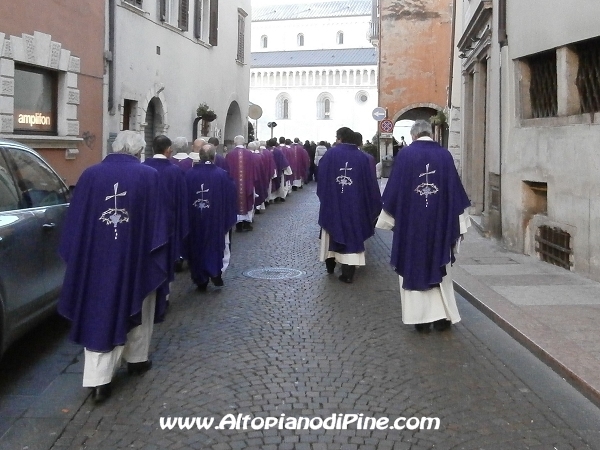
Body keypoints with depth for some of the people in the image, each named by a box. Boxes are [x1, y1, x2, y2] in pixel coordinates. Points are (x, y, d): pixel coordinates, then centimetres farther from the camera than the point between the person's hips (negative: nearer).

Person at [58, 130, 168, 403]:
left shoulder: (90, 174, -1)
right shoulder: (149, 176, -6)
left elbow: (76, 222, 2)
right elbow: (157, 221, -4)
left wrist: (77, 256, 10)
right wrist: (157, 254, 5)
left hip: (96, 257, 1)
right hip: (137, 257, -1)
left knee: (98, 312, 6)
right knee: (137, 307, 19)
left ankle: (98, 379, 0)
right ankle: (137, 359, 34)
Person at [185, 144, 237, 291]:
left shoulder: (189, 175, -5)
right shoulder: (222, 175, -9)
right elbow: (230, 199, -5)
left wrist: (187, 220, 8)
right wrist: (229, 219, 6)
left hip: (195, 220, 2)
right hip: (217, 220, -1)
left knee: (198, 247, 13)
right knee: (219, 246, 16)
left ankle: (201, 280, 17)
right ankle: (216, 271, -3)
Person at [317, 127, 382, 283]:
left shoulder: (330, 154, -6)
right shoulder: (362, 157, -3)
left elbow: (321, 179, -2)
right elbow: (370, 184, 0)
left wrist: (323, 197, 12)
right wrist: (374, 205, 7)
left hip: (332, 203, 0)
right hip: (355, 205, 0)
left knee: (332, 234, 18)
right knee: (352, 235, 5)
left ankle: (330, 265, 29)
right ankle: (348, 273, 3)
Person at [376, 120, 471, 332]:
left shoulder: (406, 154, -5)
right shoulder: (445, 155, 1)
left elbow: (395, 189, -4)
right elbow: (455, 190, 3)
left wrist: (389, 218, 6)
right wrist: (459, 222, 10)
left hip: (411, 221, -2)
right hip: (440, 221, 2)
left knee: (413, 268, 7)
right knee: (439, 268, 13)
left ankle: (420, 317, 8)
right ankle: (443, 316, 13)